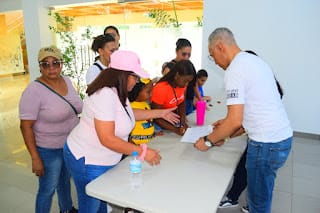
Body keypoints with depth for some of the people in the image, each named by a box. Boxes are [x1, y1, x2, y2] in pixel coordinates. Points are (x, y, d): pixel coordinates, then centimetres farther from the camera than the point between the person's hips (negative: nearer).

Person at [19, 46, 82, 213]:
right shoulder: (34, 91, -21)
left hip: (71, 145, 7)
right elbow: (26, 126, -18)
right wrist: (35, 158, -19)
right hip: (48, 150, -6)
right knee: (48, 189, 11)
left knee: (65, 180, 26)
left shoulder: (67, 81, -2)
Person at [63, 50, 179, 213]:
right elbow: (107, 139, -30)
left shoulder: (117, 92, 0)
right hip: (87, 161, -8)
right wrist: (143, 152, -25)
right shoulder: (105, 95, -28)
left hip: (104, 160, 9)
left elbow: (129, 113, 17)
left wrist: (160, 113, 16)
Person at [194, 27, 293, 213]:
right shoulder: (257, 61, 11)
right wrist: (227, 130, 20)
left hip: (266, 144, -9)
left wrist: (208, 141, -6)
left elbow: (235, 121, -21)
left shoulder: (235, 70, -17)